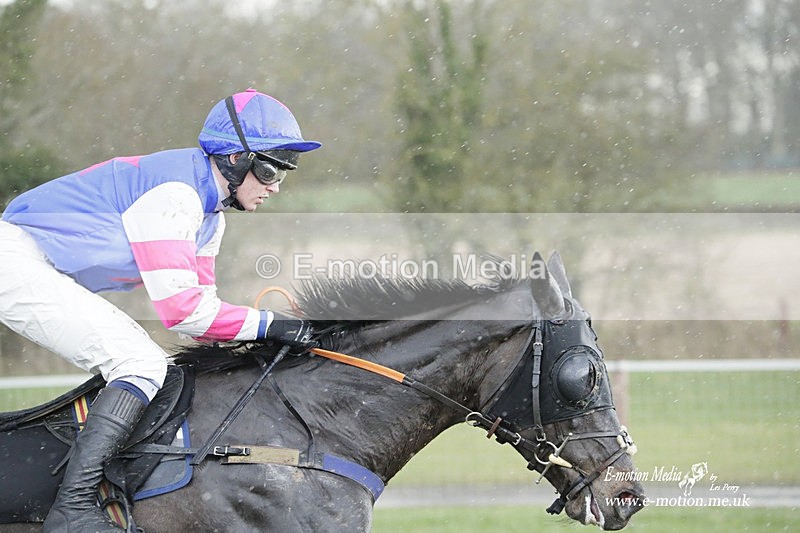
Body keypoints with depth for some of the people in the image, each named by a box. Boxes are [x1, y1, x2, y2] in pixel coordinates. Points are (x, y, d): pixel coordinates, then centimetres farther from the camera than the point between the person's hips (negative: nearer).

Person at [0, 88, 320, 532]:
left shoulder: (209, 214, 12)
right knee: (142, 365, -17)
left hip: (46, 274, 11)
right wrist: (266, 325, -19)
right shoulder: (175, 190, -20)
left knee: (147, 366, 14)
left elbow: (201, 304, 10)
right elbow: (179, 307, -23)